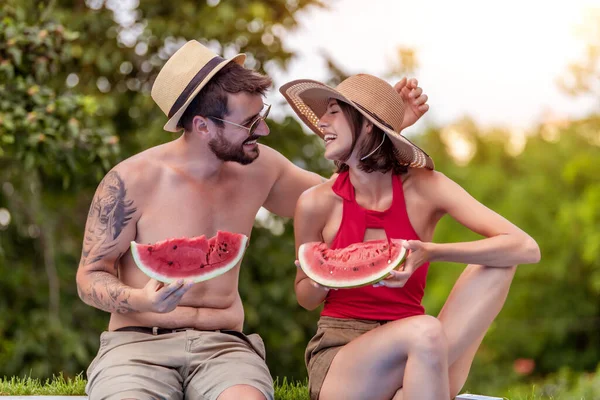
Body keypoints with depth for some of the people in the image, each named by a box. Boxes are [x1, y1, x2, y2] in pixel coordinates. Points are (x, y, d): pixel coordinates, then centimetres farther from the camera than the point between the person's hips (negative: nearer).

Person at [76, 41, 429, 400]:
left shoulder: (258, 166, 8)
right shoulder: (131, 181, -6)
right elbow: (90, 277, 0)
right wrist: (140, 301, -22)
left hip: (223, 346, 3)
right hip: (138, 343, -3)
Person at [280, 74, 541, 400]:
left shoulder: (423, 188, -4)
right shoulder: (317, 203, -4)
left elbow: (526, 248, -12)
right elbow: (306, 299, 12)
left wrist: (430, 252, -24)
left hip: (410, 347, 3)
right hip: (339, 350, -3)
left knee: (495, 265, -18)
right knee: (424, 333, -35)